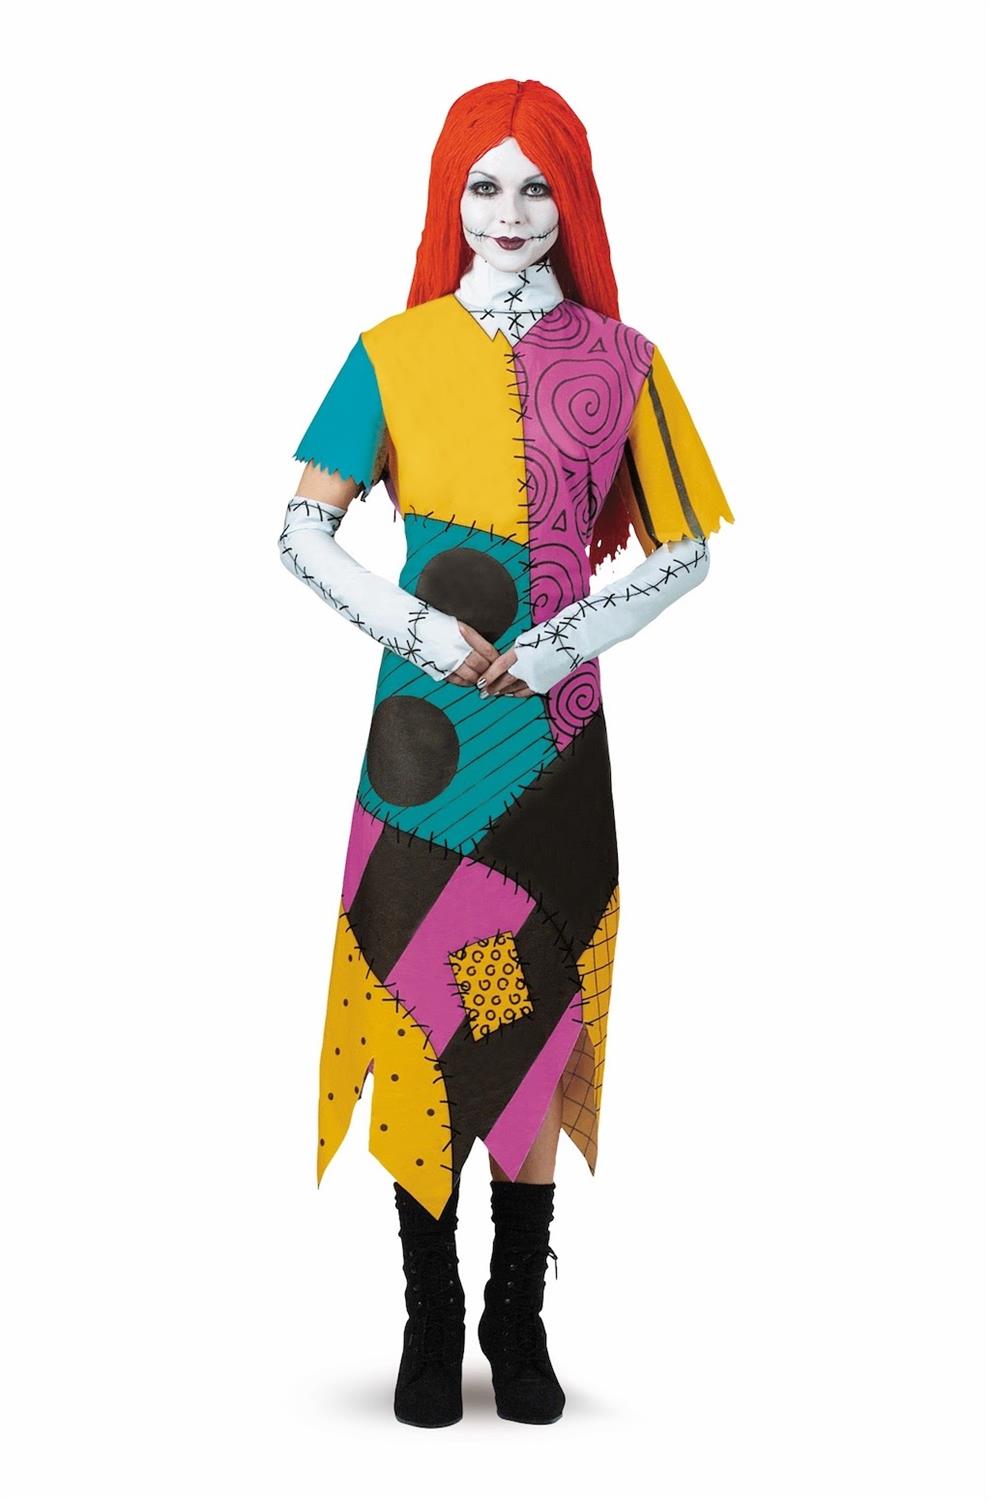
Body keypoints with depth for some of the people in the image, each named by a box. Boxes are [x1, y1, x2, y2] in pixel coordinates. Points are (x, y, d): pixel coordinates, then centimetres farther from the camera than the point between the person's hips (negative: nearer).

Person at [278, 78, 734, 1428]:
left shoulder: (617, 361, 5)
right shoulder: (395, 354, 4)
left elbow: (688, 549, 6)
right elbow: (303, 532, 3)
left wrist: (571, 638, -9)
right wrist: (416, 626, -11)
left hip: (555, 719, 1)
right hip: (427, 712, 0)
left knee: (533, 1002, 5)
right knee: (427, 996, 1)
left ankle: (519, 1316, 20)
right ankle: (431, 1319, 17)